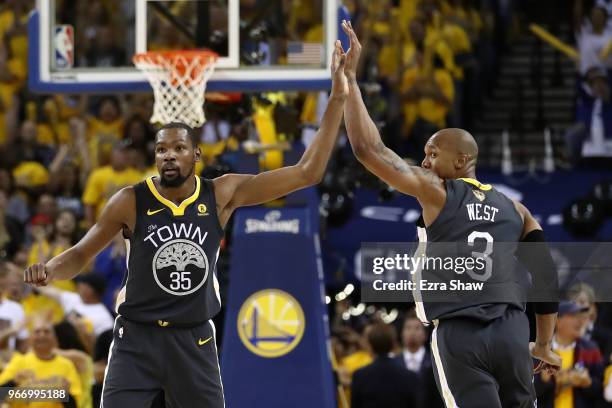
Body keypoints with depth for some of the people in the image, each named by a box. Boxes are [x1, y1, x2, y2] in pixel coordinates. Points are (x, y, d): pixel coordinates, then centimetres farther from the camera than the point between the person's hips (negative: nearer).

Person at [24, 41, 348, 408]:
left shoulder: (221, 195, -5)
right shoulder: (131, 202, -9)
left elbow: (307, 173, -7)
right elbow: (80, 255, 2)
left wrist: (338, 99, -13)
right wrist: (50, 270, -22)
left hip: (195, 340, 2)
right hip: (138, 337, -2)